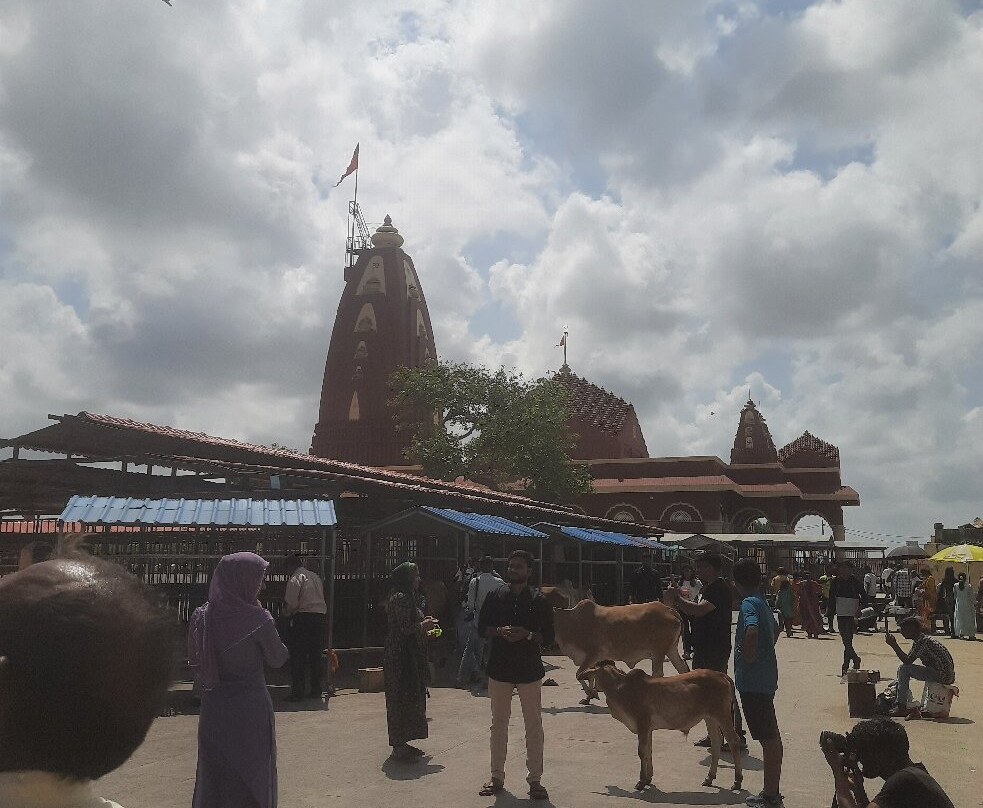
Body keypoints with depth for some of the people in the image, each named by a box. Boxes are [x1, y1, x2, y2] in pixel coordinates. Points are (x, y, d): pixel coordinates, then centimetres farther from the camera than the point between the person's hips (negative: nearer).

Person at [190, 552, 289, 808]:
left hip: (213, 708, 4)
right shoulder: (257, 619, -18)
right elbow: (277, 659, -4)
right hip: (250, 708, -4)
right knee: (253, 777, 12)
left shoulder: (201, 617, -5)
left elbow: (194, 660, 5)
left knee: (213, 777, 17)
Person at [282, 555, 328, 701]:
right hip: (320, 616, 7)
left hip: (303, 618, -7)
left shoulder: (295, 579, -5)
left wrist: (286, 612, 8)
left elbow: (291, 603, -14)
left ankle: (297, 692, -1)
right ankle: (316, 690, 18)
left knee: (298, 657, -1)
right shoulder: (316, 577, 18)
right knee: (316, 655, 13)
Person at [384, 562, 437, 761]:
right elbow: (405, 628, -22)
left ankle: (402, 744, 22)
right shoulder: (401, 598, -15)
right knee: (402, 698, -5)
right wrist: (424, 625, -8)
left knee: (410, 698, 14)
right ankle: (399, 746, 2)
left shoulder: (409, 597, 17)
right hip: (401, 655, -11)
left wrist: (424, 628, 13)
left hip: (409, 656, 11)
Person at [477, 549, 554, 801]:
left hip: (530, 670, -2)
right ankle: (497, 777, 22)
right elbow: (482, 627, 6)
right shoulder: (495, 597, 3)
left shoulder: (539, 600, -2)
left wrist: (528, 634, -19)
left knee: (534, 725, 4)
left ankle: (535, 779, 14)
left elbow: (548, 636, -1)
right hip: (499, 669, 2)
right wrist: (499, 631, -14)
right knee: (498, 724, 11)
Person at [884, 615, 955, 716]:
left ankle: (902, 707, -8)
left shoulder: (922, 641, -16)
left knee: (903, 669, -12)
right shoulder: (919, 640, 13)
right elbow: (907, 660, 19)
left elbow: (907, 661, -19)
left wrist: (894, 645, -17)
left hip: (943, 675, -10)